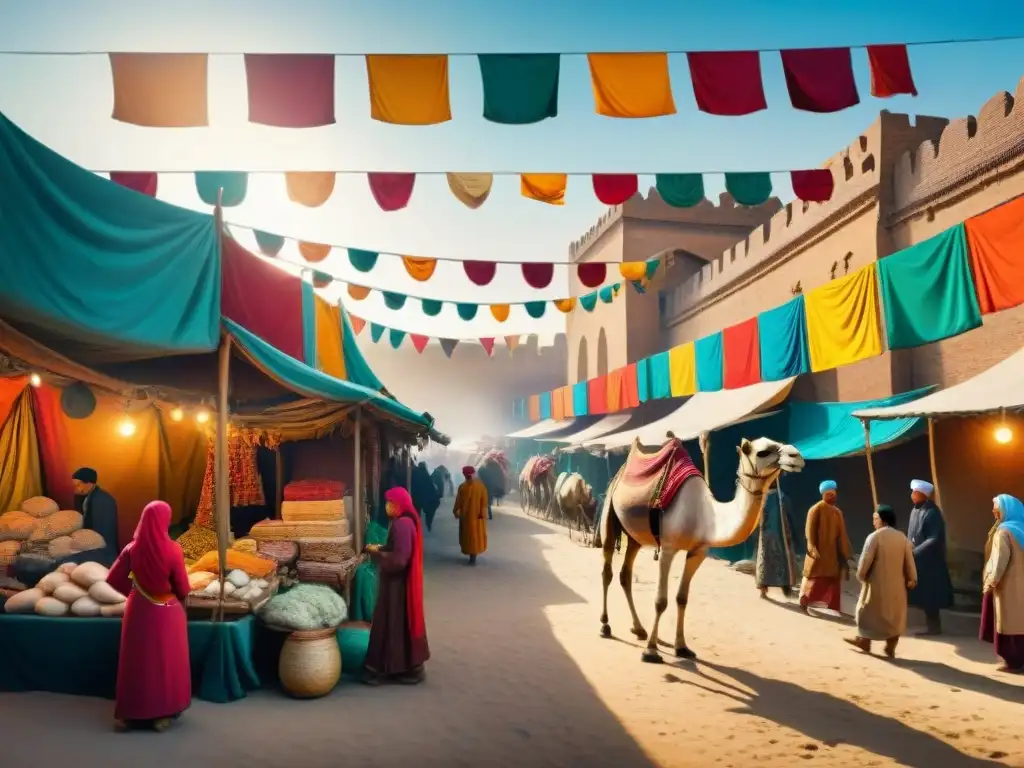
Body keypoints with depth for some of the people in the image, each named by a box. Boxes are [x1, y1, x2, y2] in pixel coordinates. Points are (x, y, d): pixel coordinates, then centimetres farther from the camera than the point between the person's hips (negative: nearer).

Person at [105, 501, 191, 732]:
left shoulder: (132, 549, -10)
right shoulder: (172, 549, -19)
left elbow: (113, 580, -1)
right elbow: (183, 588, -11)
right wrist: (179, 598, 11)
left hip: (138, 610, 3)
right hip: (167, 612, -2)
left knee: (135, 661, 13)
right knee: (166, 661, 10)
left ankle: (127, 714, 19)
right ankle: (163, 714, 15)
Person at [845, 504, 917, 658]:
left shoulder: (874, 537, -15)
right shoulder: (902, 537, 0)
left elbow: (865, 560, -13)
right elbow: (909, 560, 3)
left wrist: (860, 576, 1)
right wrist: (912, 579, 13)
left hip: (877, 583, -4)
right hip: (897, 584, 5)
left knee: (870, 611, 11)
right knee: (895, 614, 11)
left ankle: (864, 641, 21)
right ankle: (890, 648, 13)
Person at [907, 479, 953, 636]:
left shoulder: (932, 513, -18)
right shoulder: (915, 511, 8)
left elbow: (935, 540, -22)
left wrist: (914, 552, -22)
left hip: (930, 562, -8)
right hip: (918, 560, 8)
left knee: (930, 596, 0)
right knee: (924, 596, 12)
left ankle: (934, 627, 10)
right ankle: (933, 626, 21)